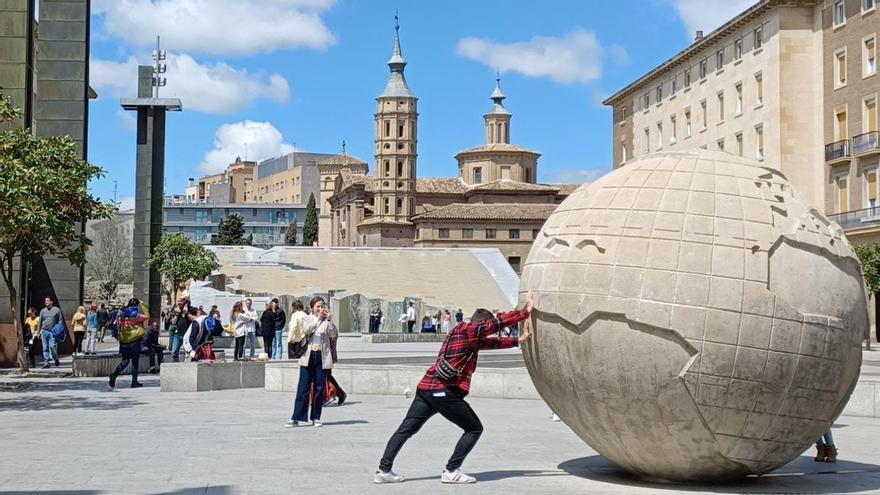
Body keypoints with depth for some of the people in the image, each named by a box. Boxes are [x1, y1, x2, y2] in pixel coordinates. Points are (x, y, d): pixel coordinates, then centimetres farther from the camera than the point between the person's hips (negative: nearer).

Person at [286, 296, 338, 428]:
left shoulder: (327, 321, 9)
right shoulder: (307, 319, 8)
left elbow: (334, 335, -5)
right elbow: (306, 330, -12)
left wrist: (329, 320, -15)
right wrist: (318, 318, -19)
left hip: (322, 357, 1)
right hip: (308, 356, -1)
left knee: (319, 388, 3)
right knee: (303, 387, -2)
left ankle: (316, 418, 12)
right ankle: (297, 418, -1)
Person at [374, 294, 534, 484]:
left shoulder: (460, 332, 24)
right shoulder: (469, 330, -2)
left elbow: (493, 342, 30)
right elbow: (499, 322, -6)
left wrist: (518, 340, 29)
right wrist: (525, 311, 1)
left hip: (425, 388, 9)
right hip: (444, 392, -9)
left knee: (406, 430, 9)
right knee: (474, 429, 4)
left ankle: (384, 470, 4)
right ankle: (451, 471, 2)